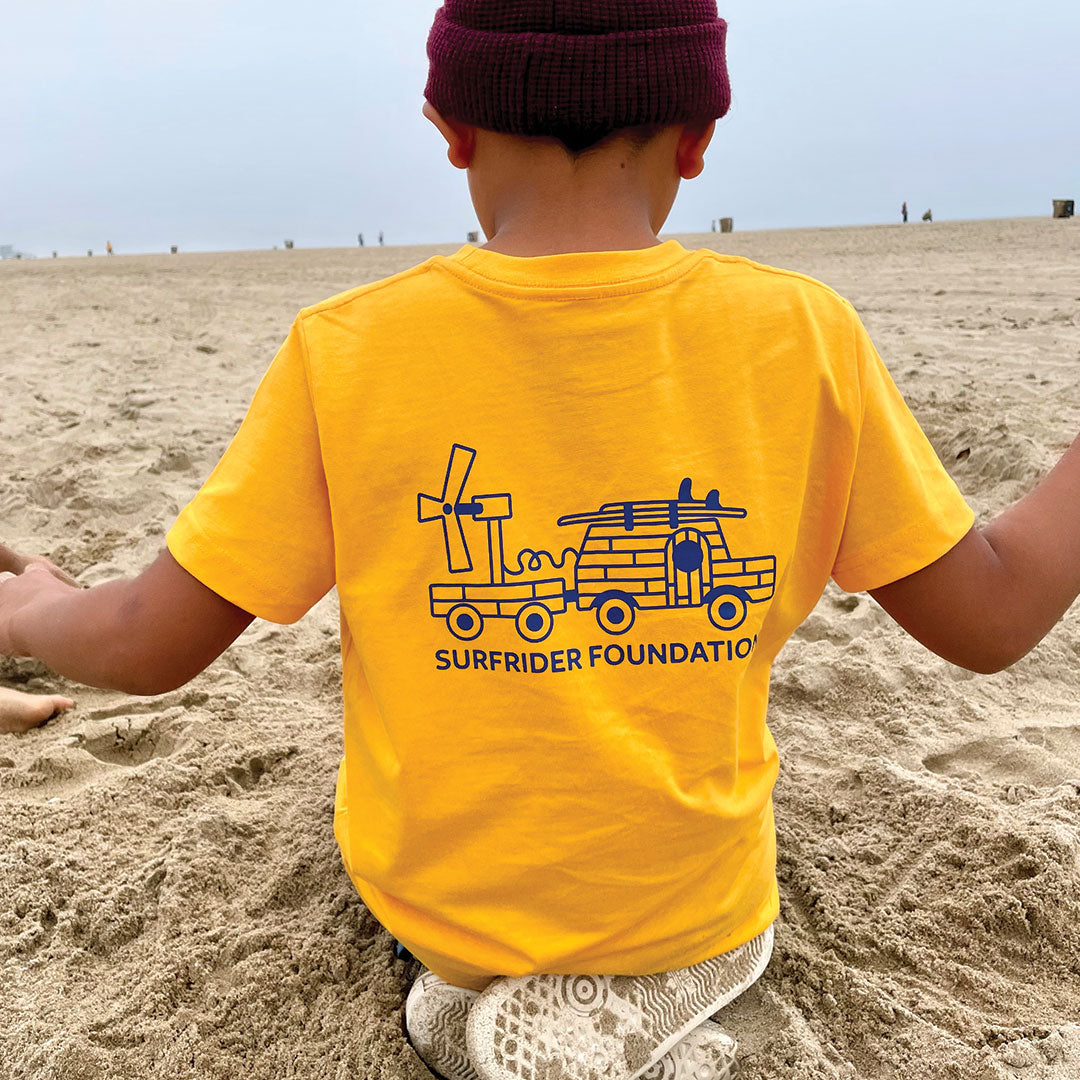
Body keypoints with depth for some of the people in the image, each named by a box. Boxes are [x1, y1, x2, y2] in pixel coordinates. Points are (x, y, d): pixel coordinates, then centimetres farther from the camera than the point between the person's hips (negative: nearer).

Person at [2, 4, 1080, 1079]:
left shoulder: (345, 352, -19)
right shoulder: (799, 334, -18)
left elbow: (146, 646, -12)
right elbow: (990, 616, -8)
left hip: (444, 899, 1)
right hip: (694, 911, 1)